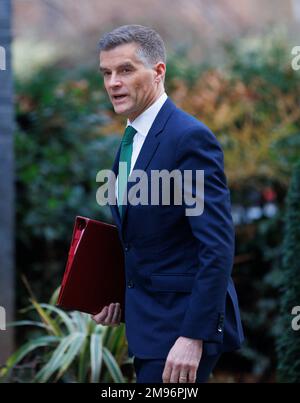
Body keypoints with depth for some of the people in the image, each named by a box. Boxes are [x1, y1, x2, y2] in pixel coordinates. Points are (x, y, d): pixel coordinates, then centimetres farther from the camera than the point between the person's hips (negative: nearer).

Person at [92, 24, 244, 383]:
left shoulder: (190, 137, -16)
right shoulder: (132, 139, 13)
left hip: (183, 321, -9)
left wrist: (194, 336, -25)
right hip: (148, 320, 9)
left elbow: (218, 246, -21)